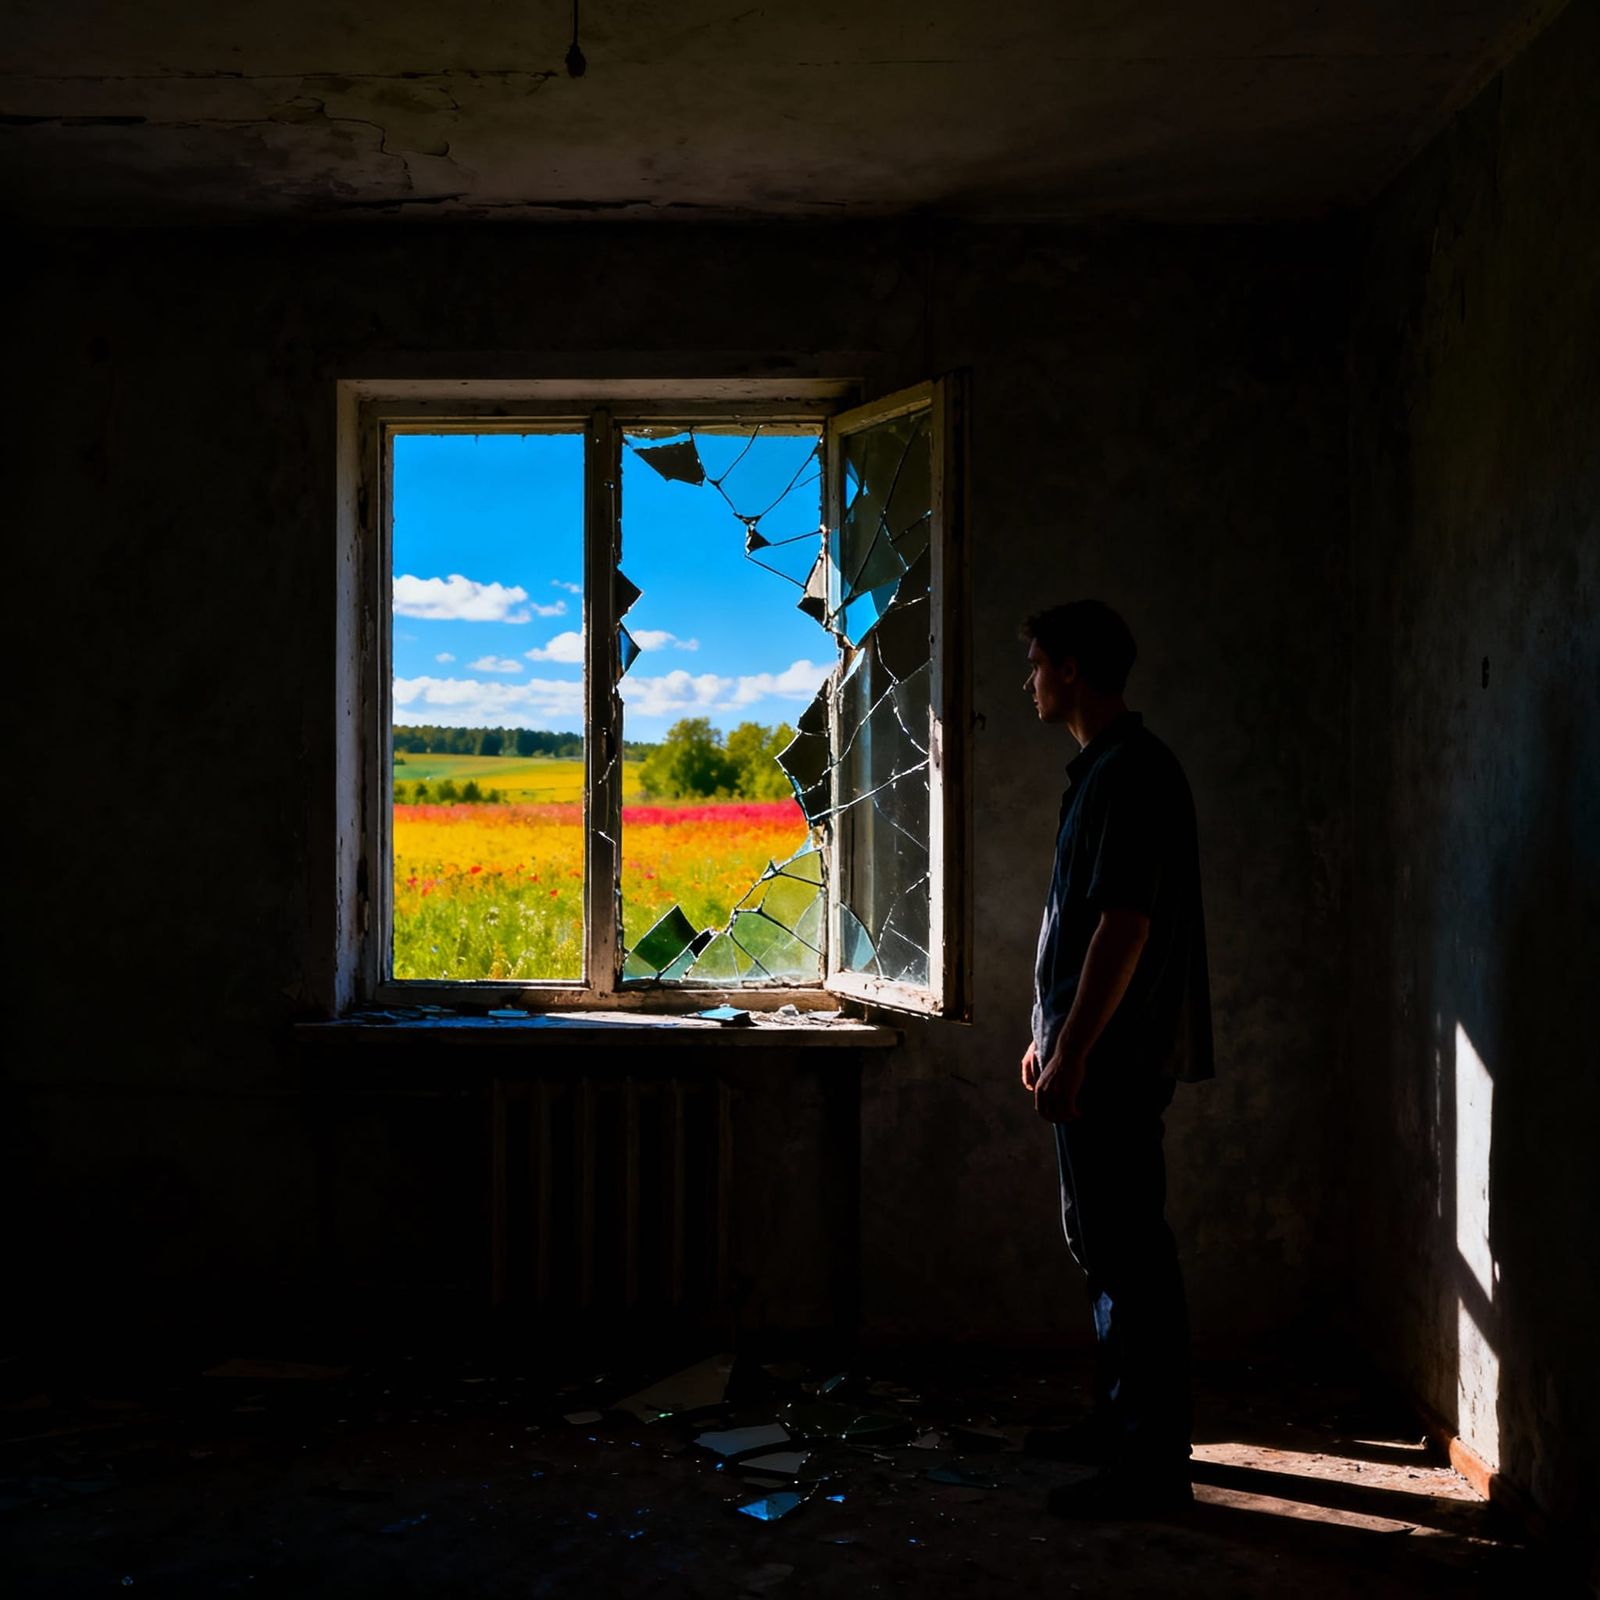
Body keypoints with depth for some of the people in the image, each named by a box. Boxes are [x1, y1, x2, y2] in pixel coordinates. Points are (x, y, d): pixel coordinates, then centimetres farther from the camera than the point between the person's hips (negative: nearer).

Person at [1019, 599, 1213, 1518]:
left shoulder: (1132, 772, -17)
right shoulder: (1102, 770, 16)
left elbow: (1124, 926, -23)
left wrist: (1072, 1052, -22)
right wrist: (1050, 1034, 22)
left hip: (1118, 1059, -11)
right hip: (1097, 1053, 11)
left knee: (1129, 1250, -5)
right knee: (1100, 1237, 18)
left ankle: (1154, 1466, 3)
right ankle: (1121, 1421, 30)